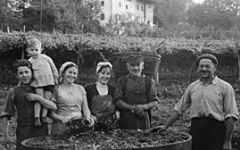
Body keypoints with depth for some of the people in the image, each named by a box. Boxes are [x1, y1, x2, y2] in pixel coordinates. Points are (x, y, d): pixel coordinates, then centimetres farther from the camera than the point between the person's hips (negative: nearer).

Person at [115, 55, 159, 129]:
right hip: (126, 120, 0)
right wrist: (131, 108, -14)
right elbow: (118, 101, 0)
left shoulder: (148, 81, 8)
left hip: (143, 119, 1)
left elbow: (154, 101, 6)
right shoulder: (122, 81, 6)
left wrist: (144, 107, -14)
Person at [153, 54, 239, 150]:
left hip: (216, 130, -3)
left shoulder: (225, 87, 0)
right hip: (195, 128, 3)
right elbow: (179, 109, 18)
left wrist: (227, 141, -7)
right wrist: (165, 126, 14)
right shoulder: (192, 87, 12)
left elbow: (231, 116, -3)